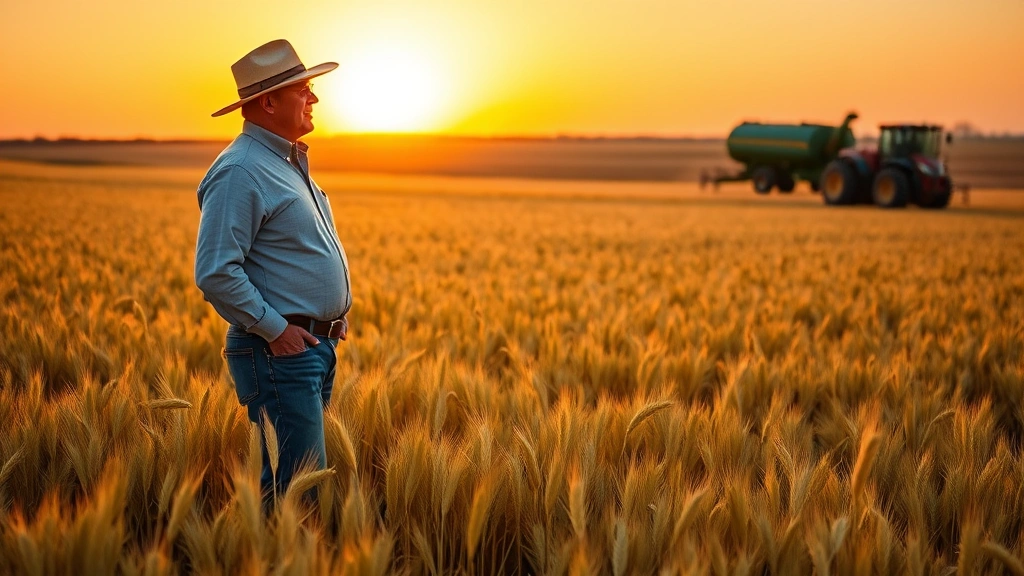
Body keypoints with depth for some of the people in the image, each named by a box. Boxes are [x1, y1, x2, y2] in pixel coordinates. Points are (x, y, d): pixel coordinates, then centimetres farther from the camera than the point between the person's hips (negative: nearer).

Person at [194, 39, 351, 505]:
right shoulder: (240, 171, -16)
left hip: (318, 347, 10)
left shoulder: (288, 161, 17)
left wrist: (334, 315, 17)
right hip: (280, 350, -10)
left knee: (293, 478, 15)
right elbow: (215, 273, -23)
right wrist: (274, 329, -18)